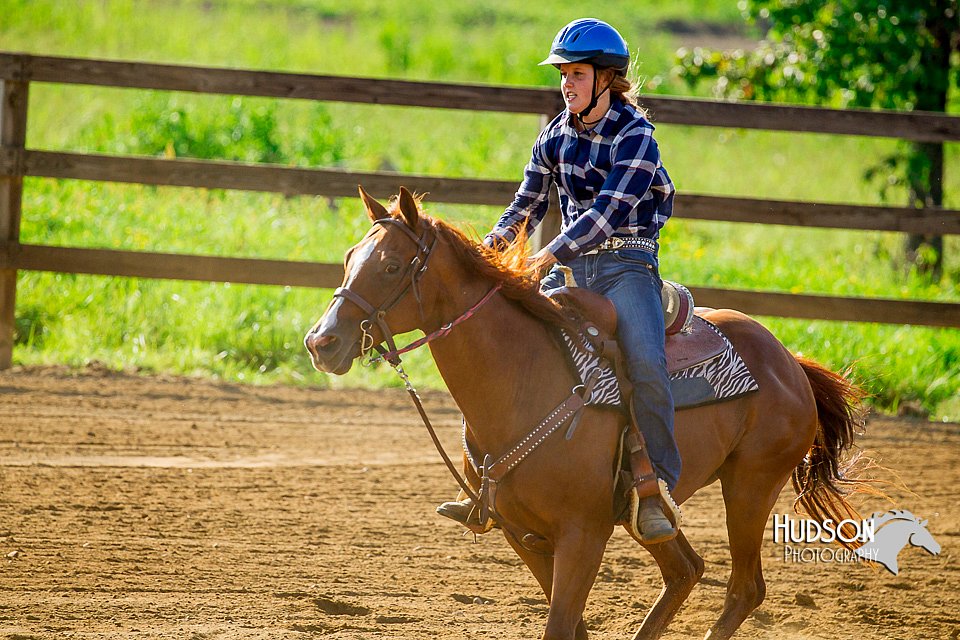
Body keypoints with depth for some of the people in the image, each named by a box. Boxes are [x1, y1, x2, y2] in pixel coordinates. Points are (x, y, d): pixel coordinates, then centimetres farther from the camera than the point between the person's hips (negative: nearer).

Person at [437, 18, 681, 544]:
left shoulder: (635, 136, -10)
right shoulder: (556, 136, 9)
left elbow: (608, 210, -21)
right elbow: (526, 208, 13)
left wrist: (550, 255, -31)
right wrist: (487, 251, -6)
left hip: (626, 266, -6)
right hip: (571, 269, 6)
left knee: (646, 364, -29)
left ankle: (658, 493, -24)